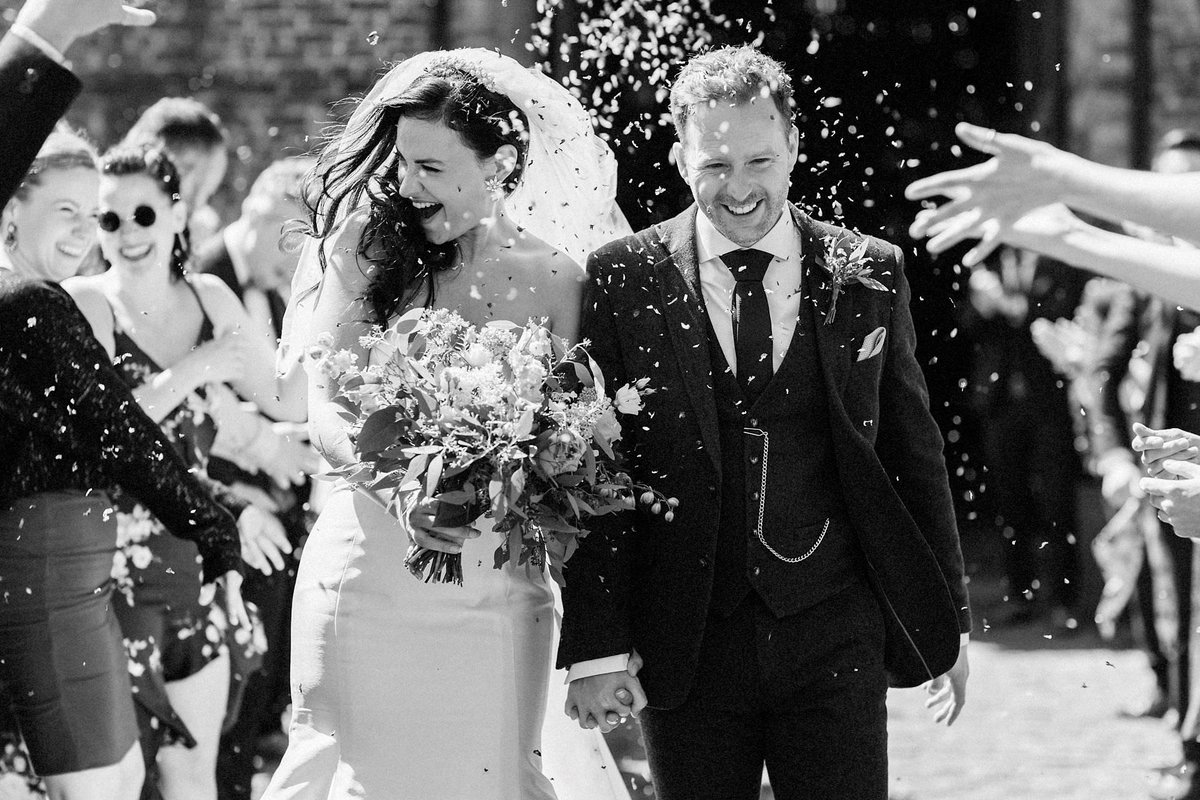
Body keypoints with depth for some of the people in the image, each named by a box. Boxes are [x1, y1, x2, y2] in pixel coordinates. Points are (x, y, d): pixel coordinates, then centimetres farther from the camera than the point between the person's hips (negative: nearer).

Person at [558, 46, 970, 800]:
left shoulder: (869, 275, 4)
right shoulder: (623, 279, -1)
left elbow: (914, 451, 11)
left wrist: (950, 622, 13)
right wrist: (596, 650, -7)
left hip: (835, 634, 1)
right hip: (687, 645, -1)